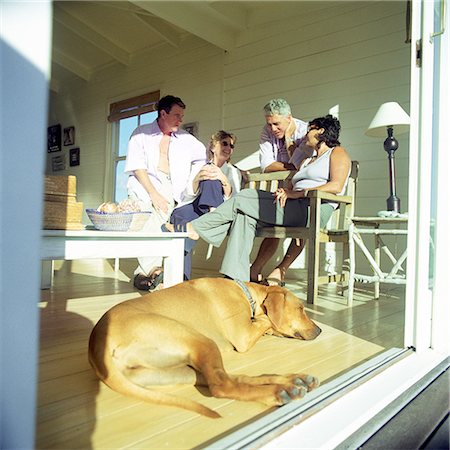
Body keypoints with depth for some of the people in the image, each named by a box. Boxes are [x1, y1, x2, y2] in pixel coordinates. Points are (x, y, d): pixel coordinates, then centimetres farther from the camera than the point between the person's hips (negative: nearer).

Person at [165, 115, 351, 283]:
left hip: (315, 209, -7)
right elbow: (292, 187, 22)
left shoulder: (337, 153, 9)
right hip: (296, 208, 8)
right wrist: (285, 192, -3)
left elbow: (336, 186, -10)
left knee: (243, 199, -13)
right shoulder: (306, 160, 35)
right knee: (245, 216, -17)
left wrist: (297, 194, -15)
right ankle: (236, 278, -24)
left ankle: (193, 228, -4)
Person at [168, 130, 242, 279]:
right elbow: (190, 193, 2)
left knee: (211, 178, -24)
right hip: (187, 210, 0)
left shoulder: (233, 172, 19)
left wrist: (224, 180, -20)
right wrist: (198, 178, -20)